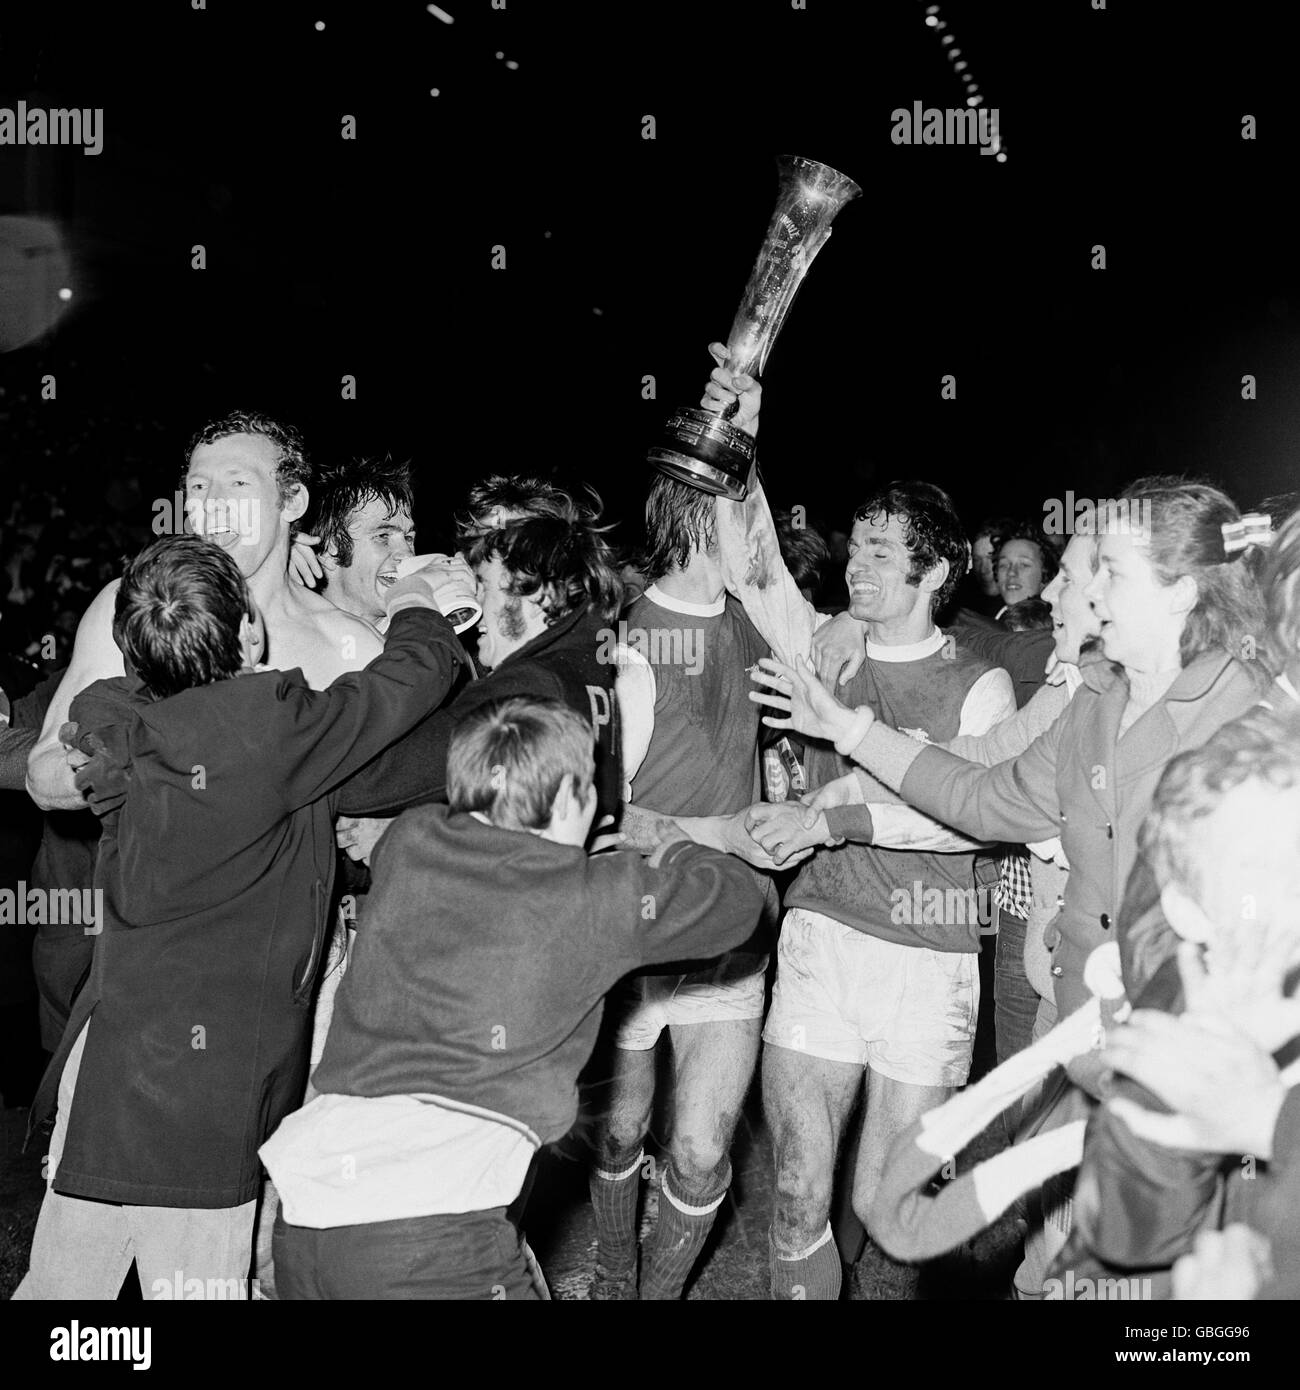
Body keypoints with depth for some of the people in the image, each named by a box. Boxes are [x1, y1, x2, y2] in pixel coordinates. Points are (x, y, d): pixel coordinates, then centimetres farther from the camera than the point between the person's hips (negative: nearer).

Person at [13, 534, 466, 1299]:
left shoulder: (112, 723, -2)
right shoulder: (272, 726, -19)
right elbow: (415, 677, -8)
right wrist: (417, 604, 15)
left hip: (107, 1066, 6)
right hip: (210, 1097, -5)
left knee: (61, 1278, 19)